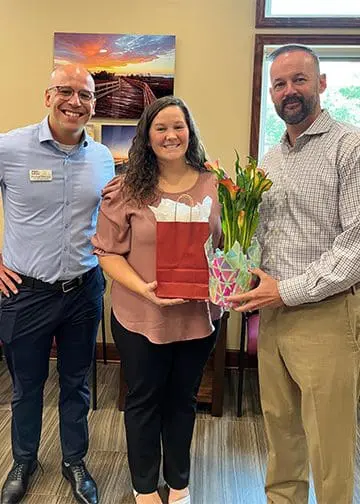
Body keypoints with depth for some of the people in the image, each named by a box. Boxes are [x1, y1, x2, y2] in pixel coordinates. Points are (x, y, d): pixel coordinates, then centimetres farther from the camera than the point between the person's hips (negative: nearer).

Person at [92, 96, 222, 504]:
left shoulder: (213, 187, -1)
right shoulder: (125, 190, -7)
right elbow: (107, 251, -8)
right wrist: (142, 288, -21)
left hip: (199, 315, 2)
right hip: (140, 317, -2)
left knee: (182, 399, 20)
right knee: (143, 401, 16)